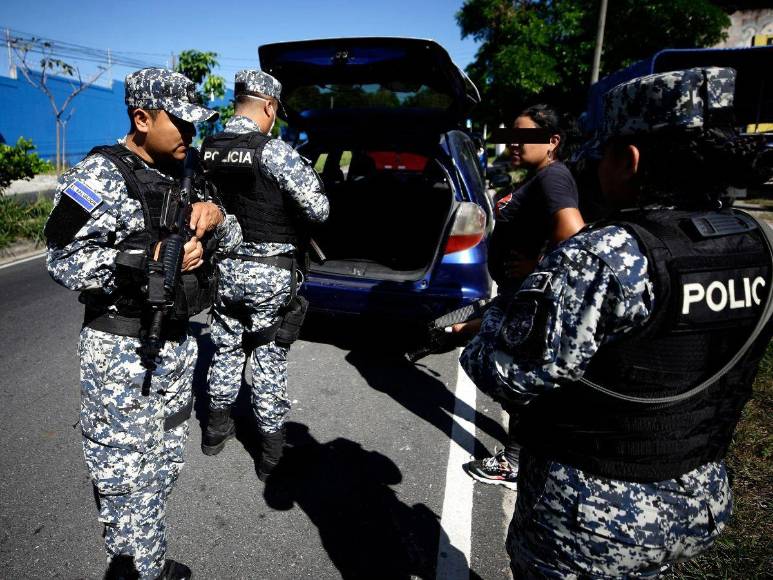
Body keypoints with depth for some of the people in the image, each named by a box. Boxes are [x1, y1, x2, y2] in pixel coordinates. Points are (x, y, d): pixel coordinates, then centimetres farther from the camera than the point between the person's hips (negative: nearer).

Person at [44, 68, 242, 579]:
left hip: (177, 343, 8)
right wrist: (152, 258, -25)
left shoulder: (183, 175, 10)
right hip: (122, 351, -8)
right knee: (128, 473, 4)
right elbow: (65, 261, -19)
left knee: (166, 465, 21)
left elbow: (232, 242, 13)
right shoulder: (103, 175, -13)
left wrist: (215, 216, -9)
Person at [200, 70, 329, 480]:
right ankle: (271, 452, 19)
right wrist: (306, 172, 3)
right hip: (269, 274, -5)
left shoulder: (205, 151, 0)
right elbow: (318, 209, -18)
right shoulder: (274, 152, -17)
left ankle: (217, 428, 38)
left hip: (224, 268, 5)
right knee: (270, 361, 7)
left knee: (226, 349, 21)